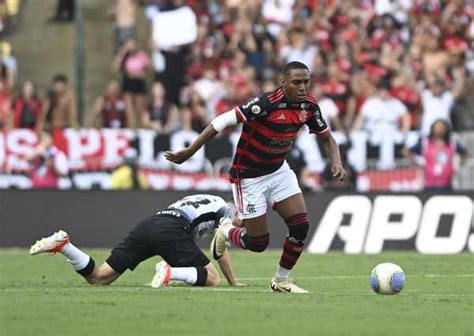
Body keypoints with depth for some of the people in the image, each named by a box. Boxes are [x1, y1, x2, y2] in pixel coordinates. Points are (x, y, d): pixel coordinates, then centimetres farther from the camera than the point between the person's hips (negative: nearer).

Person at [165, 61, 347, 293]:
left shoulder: (308, 105, -9)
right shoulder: (266, 103, -29)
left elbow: (326, 138, 6)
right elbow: (223, 121, -29)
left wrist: (336, 162, -15)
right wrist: (190, 151, -31)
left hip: (279, 170, 6)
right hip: (249, 177, -6)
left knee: (300, 226, -8)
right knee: (258, 242, -1)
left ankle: (281, 280, 14)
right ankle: (225, 233, 34)